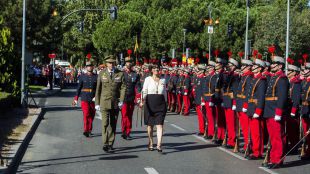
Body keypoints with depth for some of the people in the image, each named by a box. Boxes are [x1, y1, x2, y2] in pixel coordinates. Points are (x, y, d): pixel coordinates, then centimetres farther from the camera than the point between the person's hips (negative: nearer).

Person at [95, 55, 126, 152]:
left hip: (115, 102, 1)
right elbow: (98, 89, 5)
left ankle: (110, 144, 14)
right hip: (104, 102, -1)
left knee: (113, 124, 7)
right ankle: (105, 144, -6)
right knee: (105, 123, -9)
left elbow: (123, 88, 0)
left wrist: (121, 101, -10)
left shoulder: (120, 74, 2)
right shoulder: (101, 74, 2)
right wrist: (97, 103, 3)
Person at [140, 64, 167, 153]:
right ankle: (150, 144, 21)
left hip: (160, 104, 1)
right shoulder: (148, 79, 3)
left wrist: (165, 104, 16)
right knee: (150, 124, 7)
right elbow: (144, 91, -4)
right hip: (150, 103, -1)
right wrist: (143, 100, -18)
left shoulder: (163, 80, 11)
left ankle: (159, 145, -13)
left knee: (159, 125, -9)